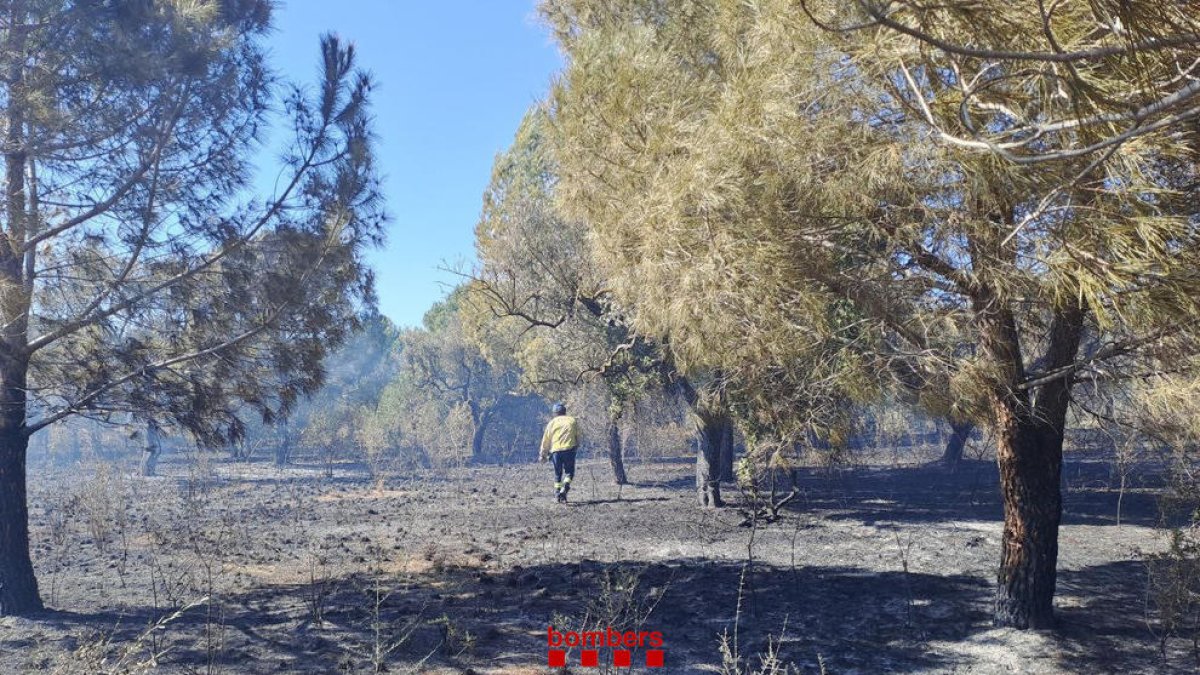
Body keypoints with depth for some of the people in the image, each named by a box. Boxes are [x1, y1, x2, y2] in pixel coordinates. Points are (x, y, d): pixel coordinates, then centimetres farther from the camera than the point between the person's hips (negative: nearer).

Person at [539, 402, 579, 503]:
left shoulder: (552, 423, 9)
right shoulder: (573, 421, 9)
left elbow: (546, 439, 10)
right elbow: (578, 436, 11)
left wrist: (543, 454, 16)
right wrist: (576, 446, 26)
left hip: (556, 450, 1)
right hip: (569, 449, -1)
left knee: (558, 473, 13)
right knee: (569, 471, 8)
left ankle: (558, 492, 9)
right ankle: (565, 487, -16)